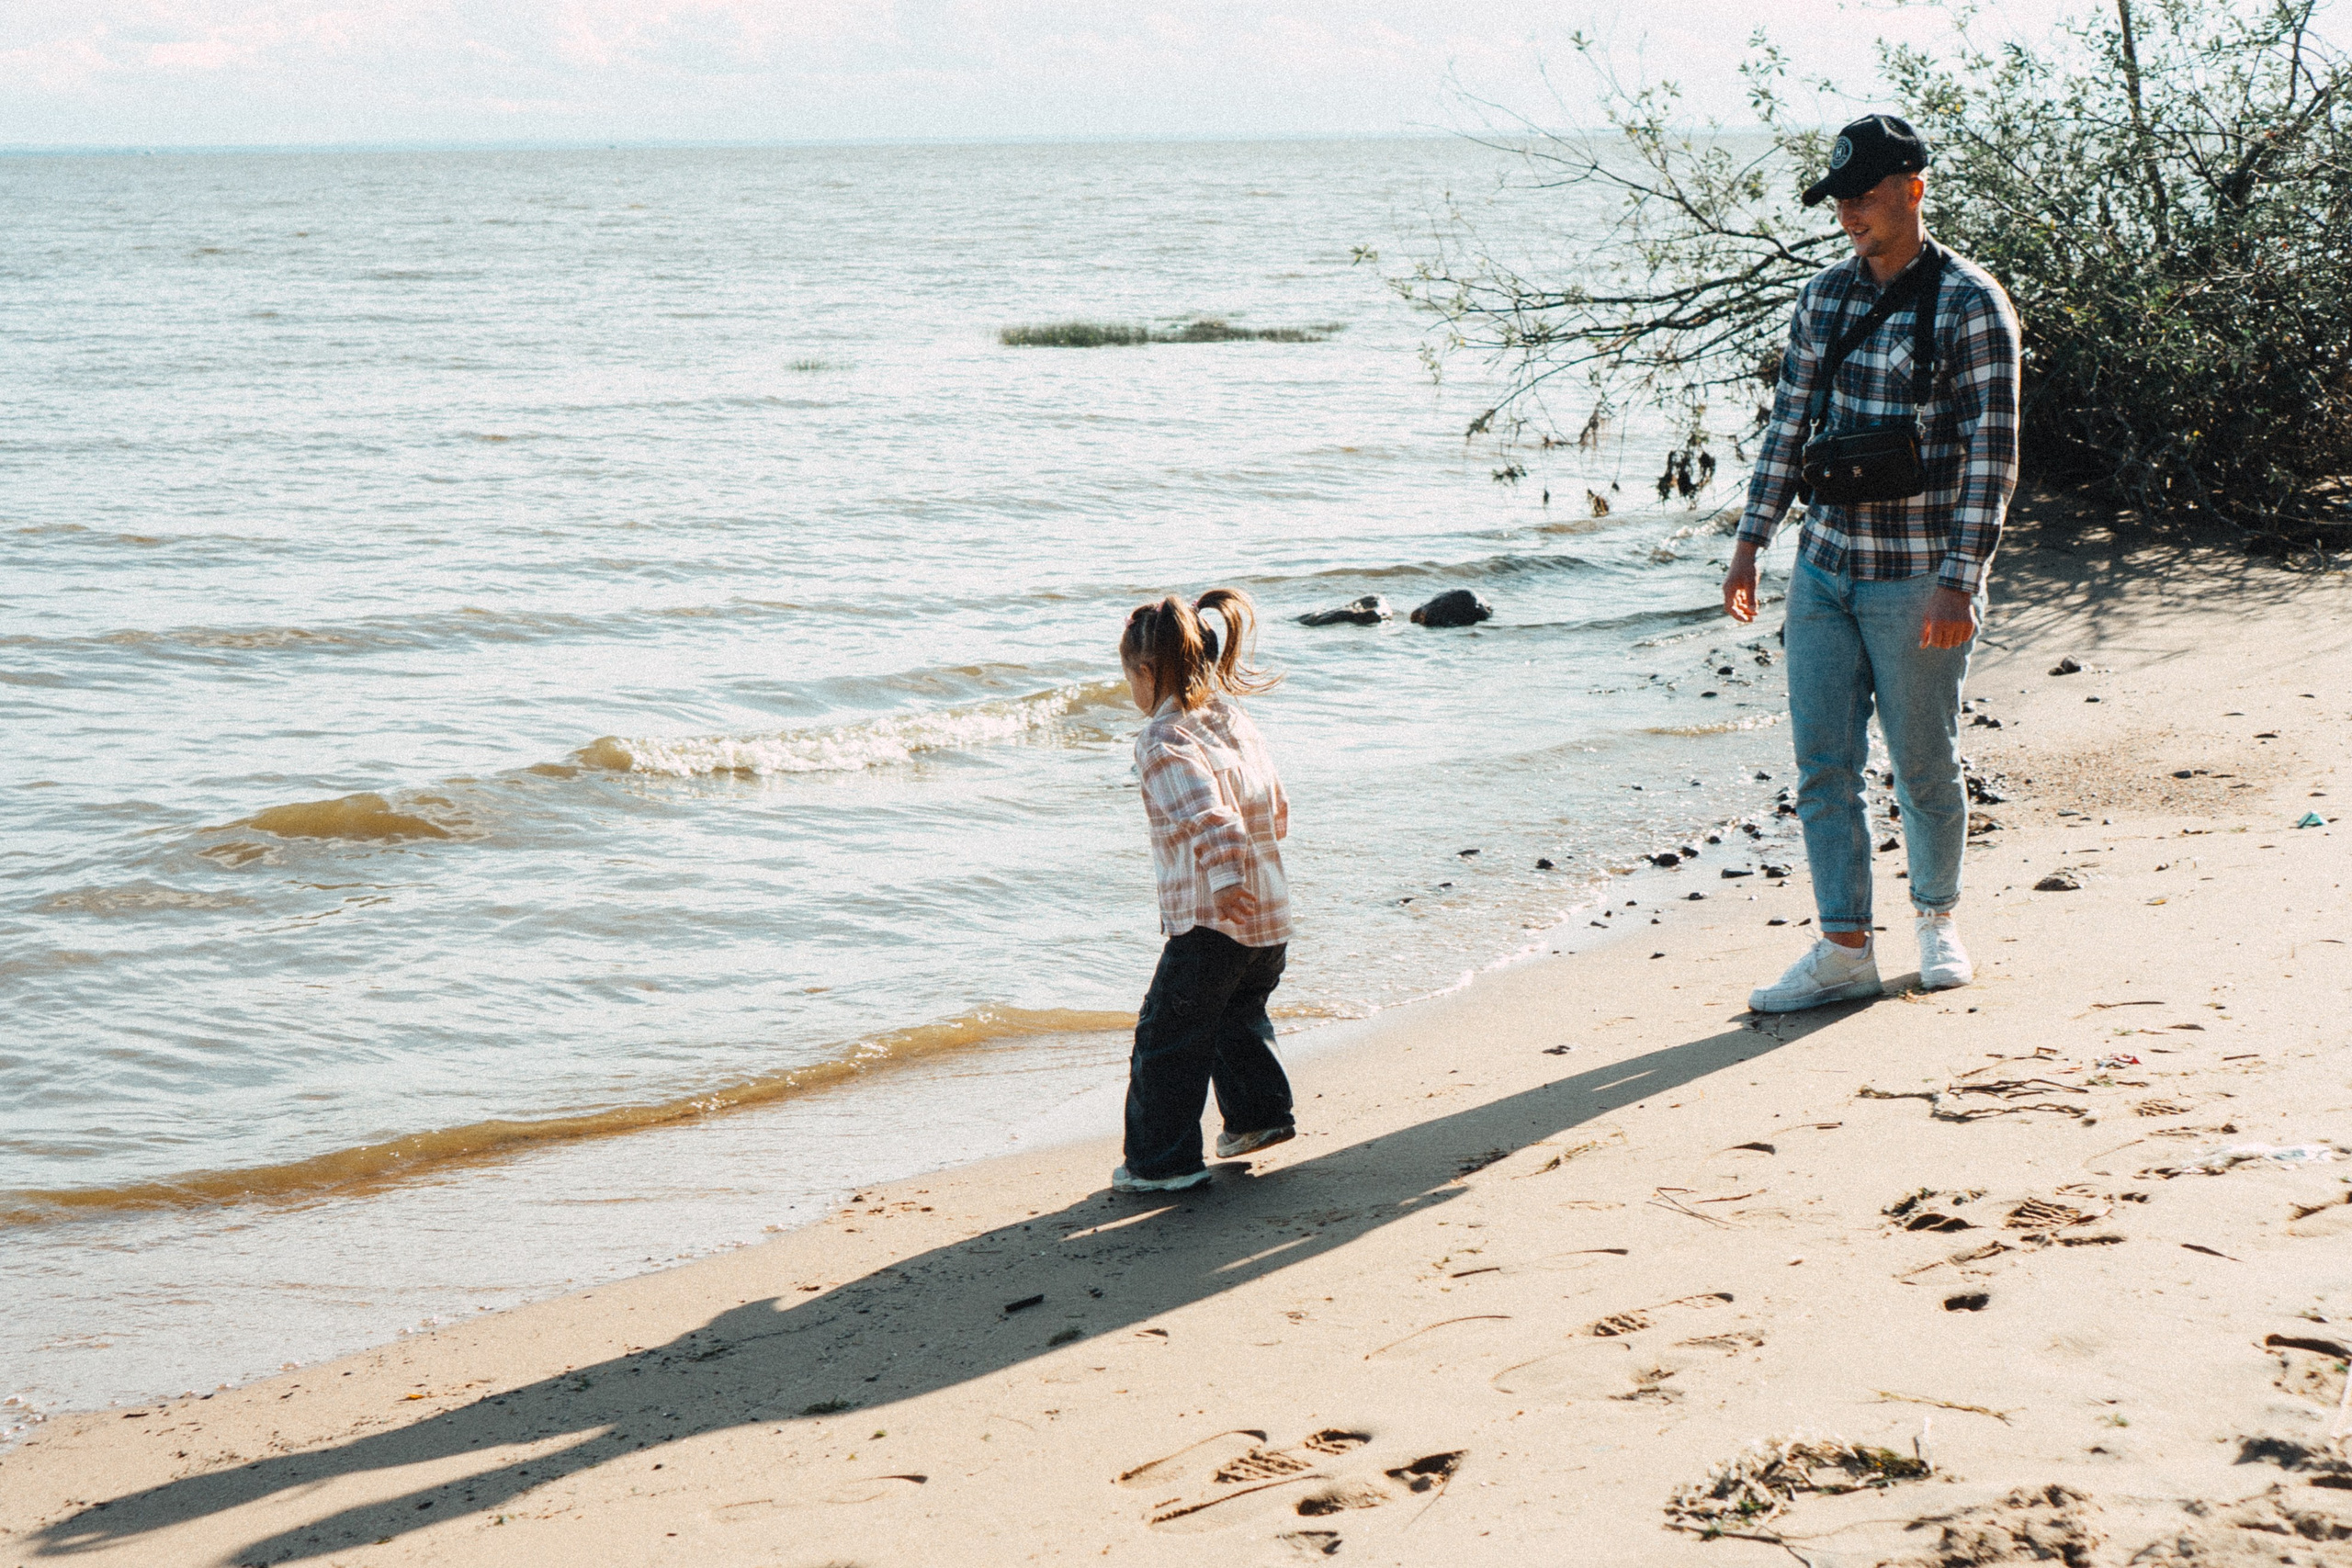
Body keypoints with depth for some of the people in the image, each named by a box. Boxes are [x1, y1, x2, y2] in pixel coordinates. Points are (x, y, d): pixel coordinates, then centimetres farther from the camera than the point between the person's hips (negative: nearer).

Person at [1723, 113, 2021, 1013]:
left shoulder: (1970, 306, -9)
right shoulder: (1824, 299, 9)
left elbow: (1992, 455, -11)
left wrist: (1960, 582, -17)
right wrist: (1751, 539, 10)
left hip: (1918, 582, -5)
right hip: (1824, 568, 5)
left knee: (1923, 766, 6)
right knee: (1822, 765, 3)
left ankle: (1937, 919, 28)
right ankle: (1845, 950, 9)